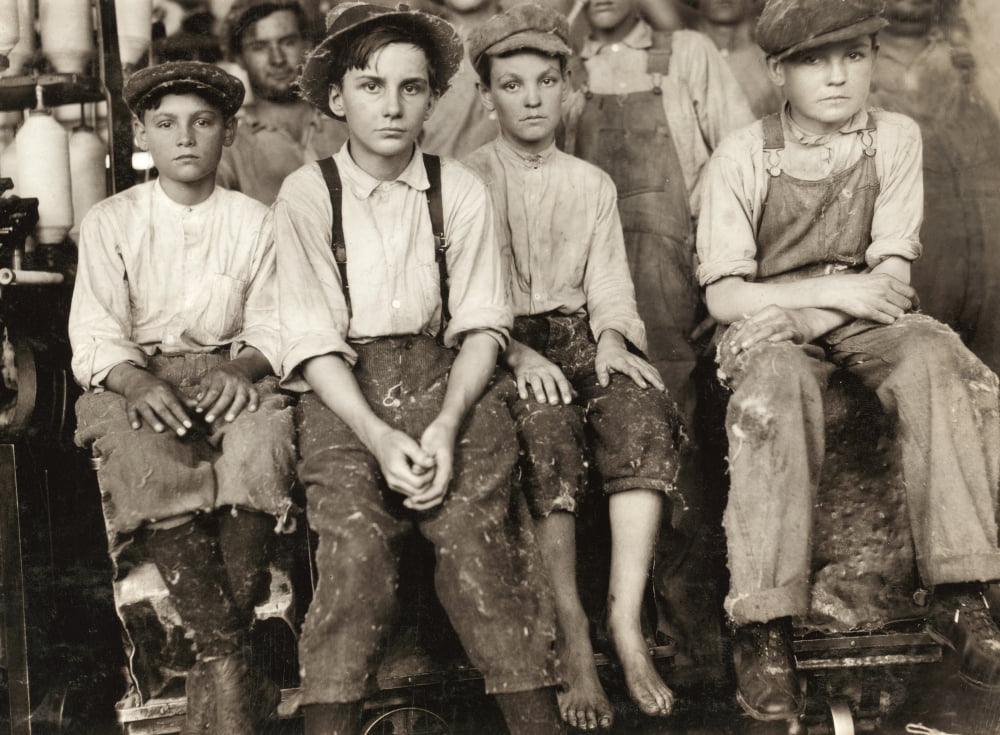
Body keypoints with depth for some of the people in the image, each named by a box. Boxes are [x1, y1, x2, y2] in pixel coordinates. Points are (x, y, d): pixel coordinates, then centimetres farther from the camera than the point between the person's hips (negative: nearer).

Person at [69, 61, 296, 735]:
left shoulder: (253, 222, 12)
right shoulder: (110, 223, 9)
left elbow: (273, 326, 6)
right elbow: (95, 335, 0)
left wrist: (243, 368, -17)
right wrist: (139, 383, -21)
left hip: (231, 372, 1)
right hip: (137, 380, 0)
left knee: (260, 447, -35)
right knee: (148, 458, -35)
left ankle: (224, 638, -26)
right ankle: (225, 655, -30)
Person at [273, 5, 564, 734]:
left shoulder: (460, 191, 5)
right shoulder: (306, 195, 1)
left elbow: (482, 324, 4)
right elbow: (312, 340, -2)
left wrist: (446, 426, -12)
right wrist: (378, 437, -15)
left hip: (447, 379, 1)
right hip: (344, 394, -1)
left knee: (473, 530, -20)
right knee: (356, 539, -22)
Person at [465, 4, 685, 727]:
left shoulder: (593, 185, 19)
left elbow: (610, 284, 13)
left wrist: (612, 337, -10)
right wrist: (516, 350, -19)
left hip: (579, 333, 3)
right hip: (500, 341, -3)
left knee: (646, 412, -32)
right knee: (545, 425, -37)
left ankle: (627, 624, -34)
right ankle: (572, 641, -33)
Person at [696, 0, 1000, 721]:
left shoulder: (895, 137, 1)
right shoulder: (742, 158, -4)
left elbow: (893, 280, -2)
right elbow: (723, 296, -6)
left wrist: (802, 308, -17)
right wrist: (833, 289, -17)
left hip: (865, 321, 2)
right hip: (770, 325, -2)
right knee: (772, 393, -37)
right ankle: (765, 626, -38)